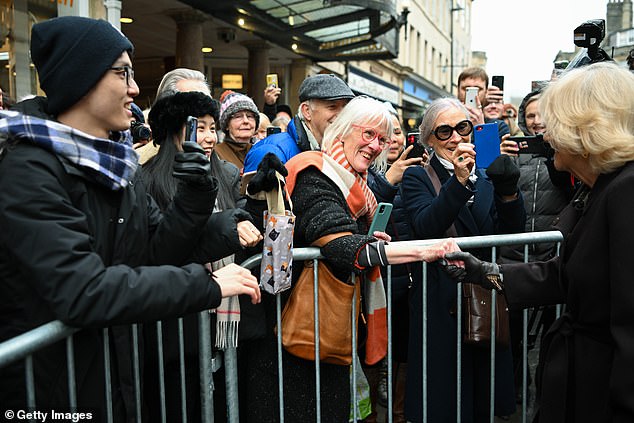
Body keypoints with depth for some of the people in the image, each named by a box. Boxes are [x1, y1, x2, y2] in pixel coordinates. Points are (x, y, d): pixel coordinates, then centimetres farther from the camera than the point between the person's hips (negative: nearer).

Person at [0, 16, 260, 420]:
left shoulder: (116, 163, 4)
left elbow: (158, 252, 2)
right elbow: (82, 292, -31)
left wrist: (197, 197, -14)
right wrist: (206, 284, -28)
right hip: (50, 389, -7)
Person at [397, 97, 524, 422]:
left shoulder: (486, 178, 11)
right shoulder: (417, 178, -2)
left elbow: (512, 234, -1)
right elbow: (426, 228, -19)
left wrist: (509, 193, -19)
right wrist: (459, 181, -29)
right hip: (440, 307, -4)